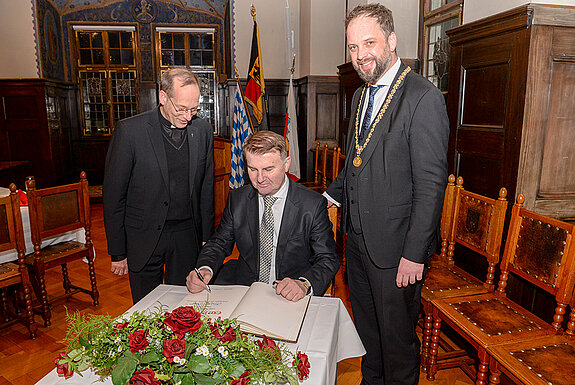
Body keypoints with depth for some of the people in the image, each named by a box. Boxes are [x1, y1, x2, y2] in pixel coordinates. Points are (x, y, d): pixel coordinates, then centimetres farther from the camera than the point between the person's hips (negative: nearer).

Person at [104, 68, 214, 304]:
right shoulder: (129, 131, -11)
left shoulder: (202, 130, 0)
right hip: (144, 238, -2)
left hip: (187, 237, 2)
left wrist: (206, 238, 8)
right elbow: (114, 195, -6)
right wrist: (117, 253, -4)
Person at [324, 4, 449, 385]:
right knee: (366, 327, 24)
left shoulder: (424, 98, -16)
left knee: (397, 335, 12)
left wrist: (414, 254, -19)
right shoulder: (361, 95, 10)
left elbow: (431, 184, -19)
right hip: (357, 237, 8)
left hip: (395, 246, -7)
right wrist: (329, 196, 11)